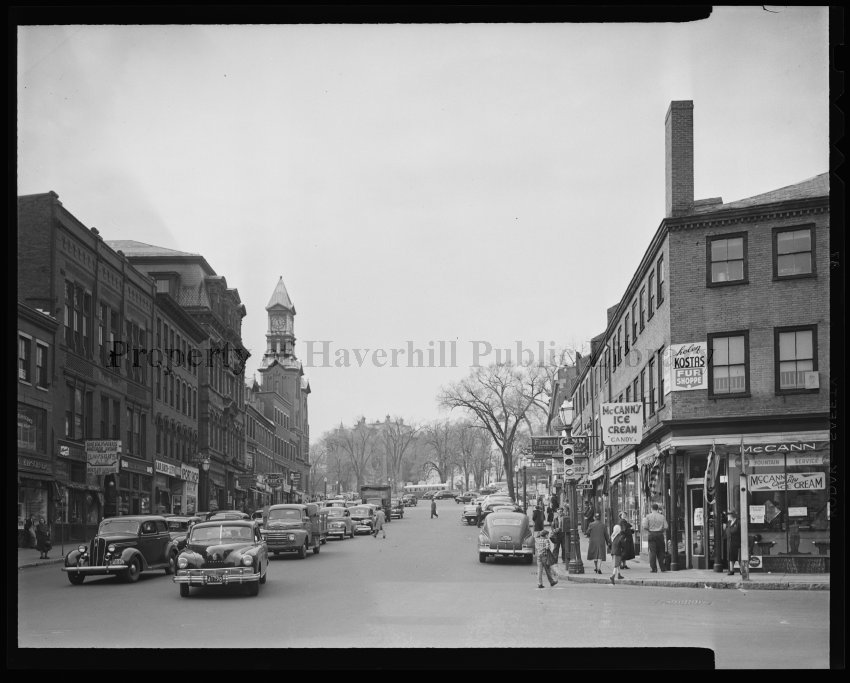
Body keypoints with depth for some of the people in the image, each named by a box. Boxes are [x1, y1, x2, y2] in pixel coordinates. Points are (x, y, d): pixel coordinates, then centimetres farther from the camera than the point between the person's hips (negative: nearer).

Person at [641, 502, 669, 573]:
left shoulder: (648, 516, -2)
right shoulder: (662, 516, 1)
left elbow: (645, 527, -7)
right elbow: (665, 527, -2)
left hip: (651, 534, -1)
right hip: (660, 534, 1)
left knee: (652, 551, 0)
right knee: (660, 552, 8)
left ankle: (653, 568, -4)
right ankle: (663, 568, 8)